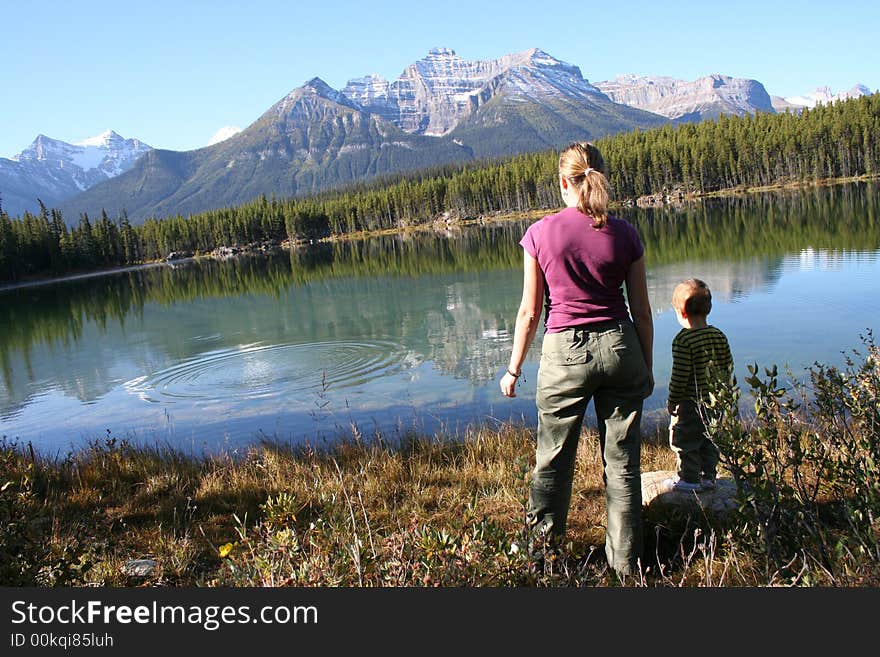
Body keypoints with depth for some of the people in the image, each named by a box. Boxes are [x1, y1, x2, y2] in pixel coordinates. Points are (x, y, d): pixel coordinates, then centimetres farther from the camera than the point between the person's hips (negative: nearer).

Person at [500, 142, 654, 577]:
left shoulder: (541, 233, -6)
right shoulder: (624, 234, -1)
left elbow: (530, 311, -4)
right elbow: (642, 311, 3)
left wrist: (513, 369, 6)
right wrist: (646, 368, 15)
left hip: (565, 353, -2)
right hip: (620, 346, 2)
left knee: (552, 458, 16)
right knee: (622, 460, 12)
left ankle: (544, 544, 34)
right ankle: (626, 562, 22)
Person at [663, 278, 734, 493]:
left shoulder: (683, 340, -20)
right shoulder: (719, 336, 2)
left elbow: (680, 375, -19)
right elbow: (728, 366, 10)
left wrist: (672, 401, -9)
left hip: (690, 403, -7)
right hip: (714, 401, 7)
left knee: (685, 442, 6)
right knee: (708, 440, 17)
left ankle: (688, 479, 14)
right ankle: (708, 477, 25)